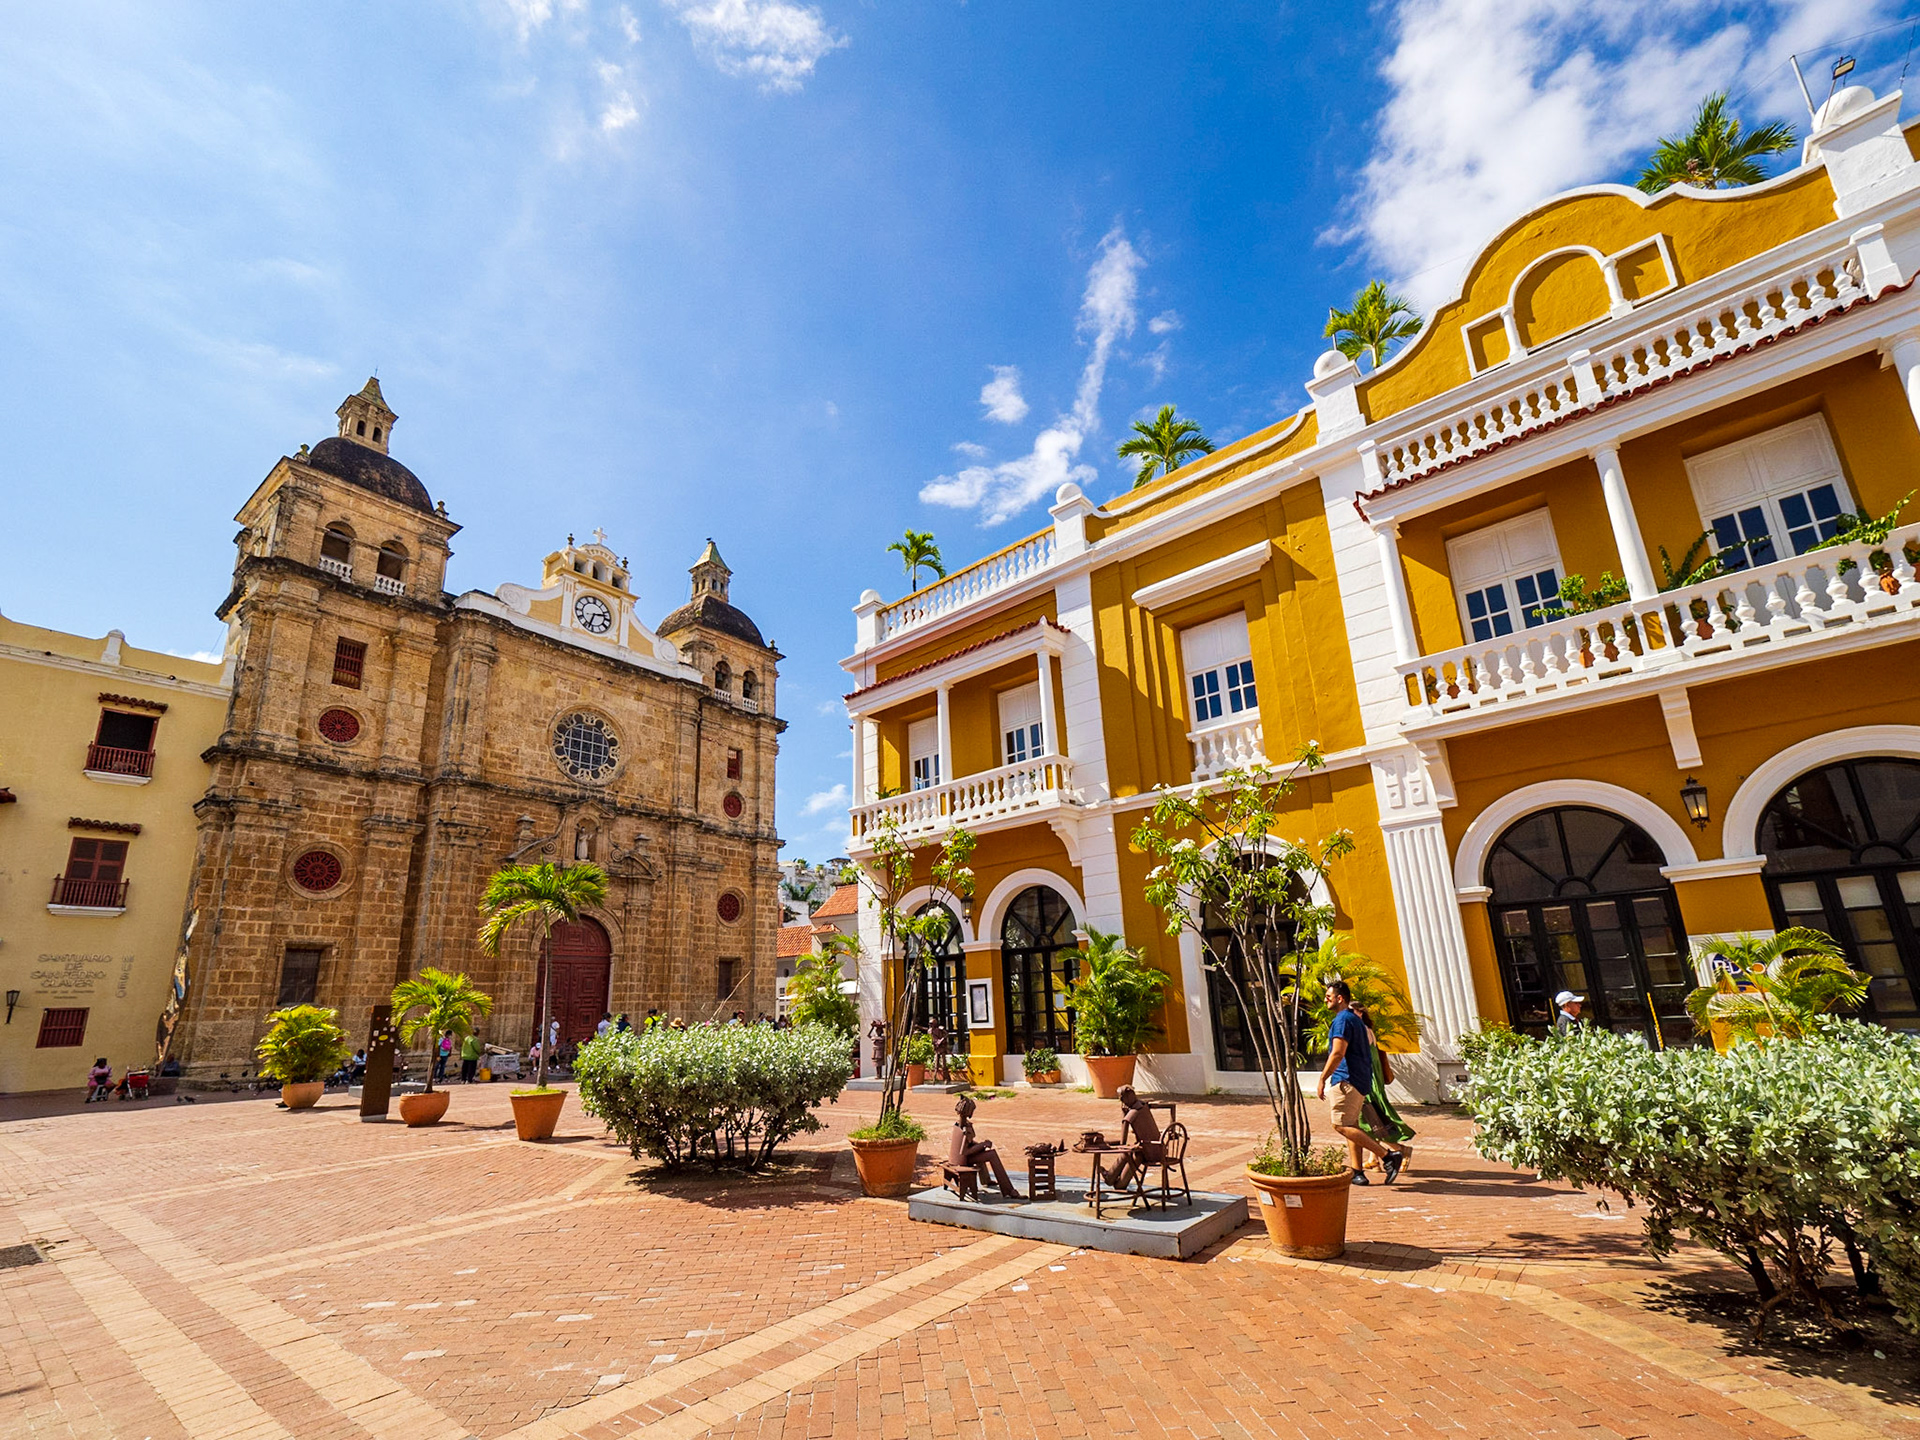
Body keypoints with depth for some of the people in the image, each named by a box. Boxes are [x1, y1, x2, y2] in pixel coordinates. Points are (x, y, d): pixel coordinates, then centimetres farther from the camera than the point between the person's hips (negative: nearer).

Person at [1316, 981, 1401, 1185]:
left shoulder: (1342, 1020, -14)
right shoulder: (1356, 1020, 18)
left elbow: (1338, 1054, -22)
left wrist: (1322, 1080, -17)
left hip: (1347, 1080, -10)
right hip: (1361, 1080, 10)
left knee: (1342, 1125, -9)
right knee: (1350, 1126, 12)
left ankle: (1388, 1156, -11)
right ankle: (1357, 1173, 12)